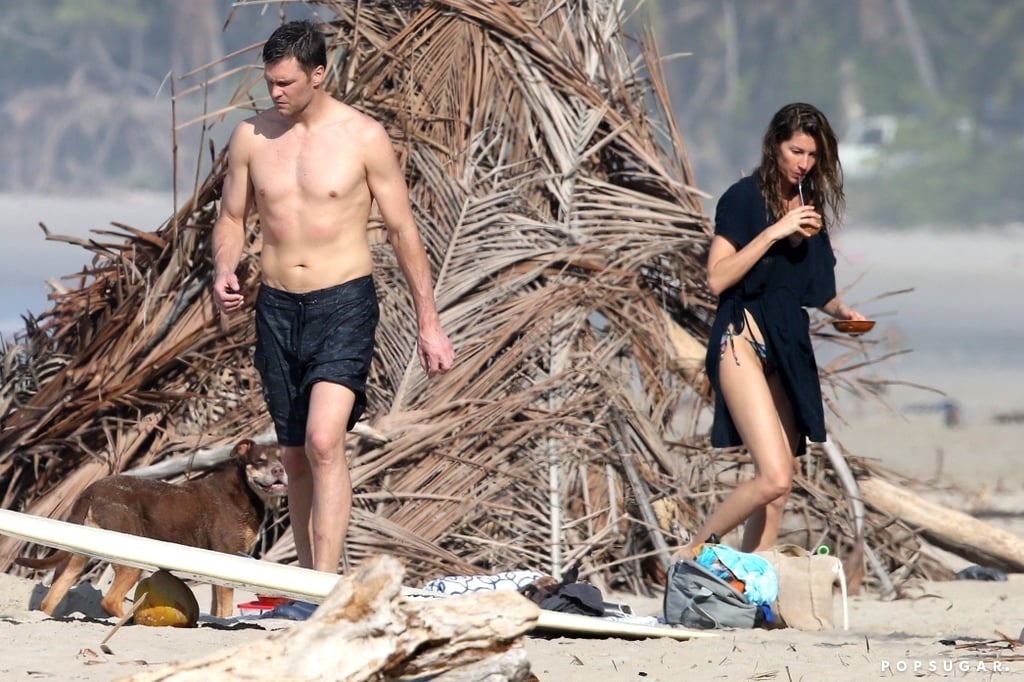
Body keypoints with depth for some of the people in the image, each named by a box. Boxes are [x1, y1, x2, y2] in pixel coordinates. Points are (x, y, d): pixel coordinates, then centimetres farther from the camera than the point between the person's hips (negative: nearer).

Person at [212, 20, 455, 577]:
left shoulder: (363, 137, -5)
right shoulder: (251, 137, 4)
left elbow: (402, 231, 0)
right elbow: (231, 217, 16)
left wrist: (428, 324, 0)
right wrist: (224, 271, -7)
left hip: (344, 303, -4)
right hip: (277, 305, 4)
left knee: (324, 441, -20)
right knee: (294, 454, 11)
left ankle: (325, 581, -25)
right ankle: (306, 578, 22)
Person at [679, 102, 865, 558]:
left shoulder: (809, 205, 14)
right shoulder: (745, 197, -6)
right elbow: (718, 278, -13)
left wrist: (838, 309, 6)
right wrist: (774, 232, -18)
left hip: (789, 346, 8)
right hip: (744, 339, -8)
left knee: (780, 486, 5)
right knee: (773, 477, -19)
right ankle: (692, 553, -5)